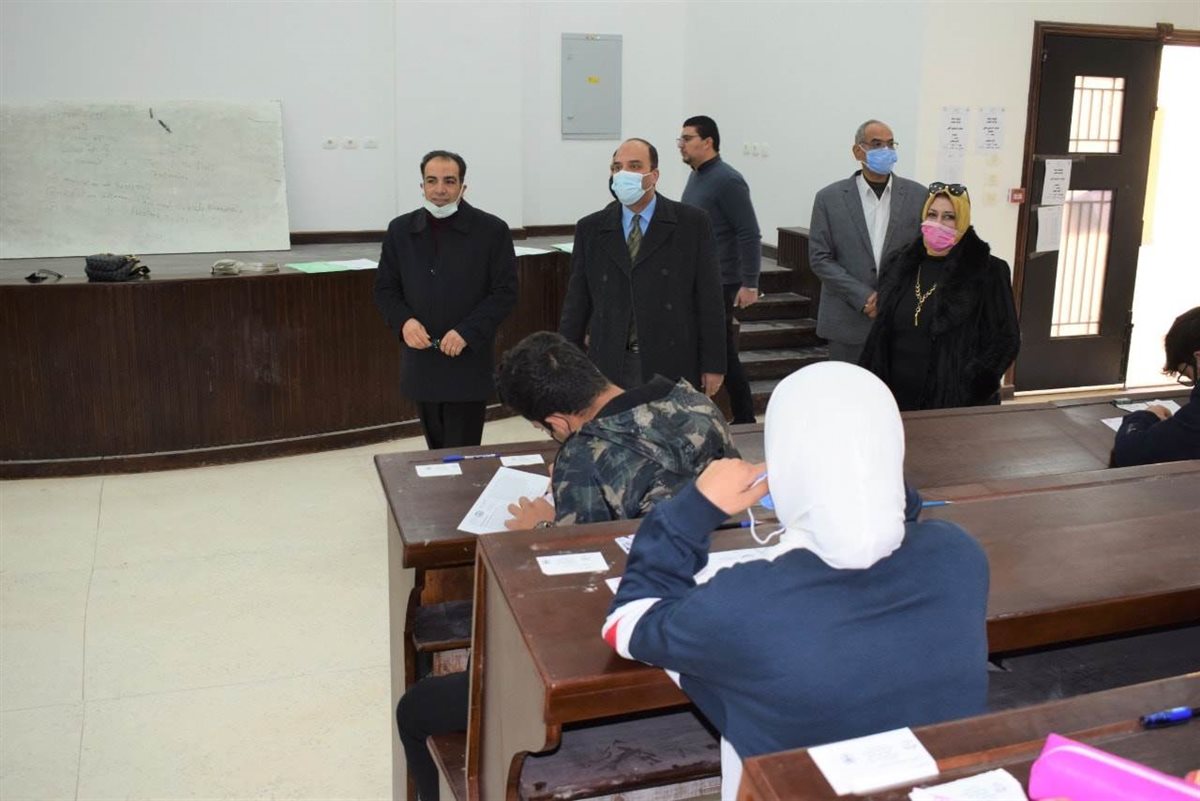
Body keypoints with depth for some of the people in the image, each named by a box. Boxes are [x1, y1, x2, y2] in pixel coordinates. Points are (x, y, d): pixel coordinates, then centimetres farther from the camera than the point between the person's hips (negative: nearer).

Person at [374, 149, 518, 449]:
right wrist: (404, 321, -10)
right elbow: (385, 288, 11)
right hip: (421, 364, 4)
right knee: (436, 452, 15)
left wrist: (467, 332, -17)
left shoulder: (492, 230, -4)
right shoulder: (400, 230, 6)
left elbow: (505, 291, -6)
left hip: (468, 365, -4)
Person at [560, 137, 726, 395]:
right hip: (610, 367, 2)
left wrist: (713, 364, -3)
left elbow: (709, 298, 0)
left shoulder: (692, 223, 1)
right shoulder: (590, 229, 8)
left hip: (672, 365, -2)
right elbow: (577, 302, 9)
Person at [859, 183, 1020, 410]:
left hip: (956, 402, -4)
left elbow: (1005, 340, -5)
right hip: (899, 400, 4)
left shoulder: (988, 271, -6)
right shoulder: (902, 265, 7)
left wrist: (972, 388, -14)